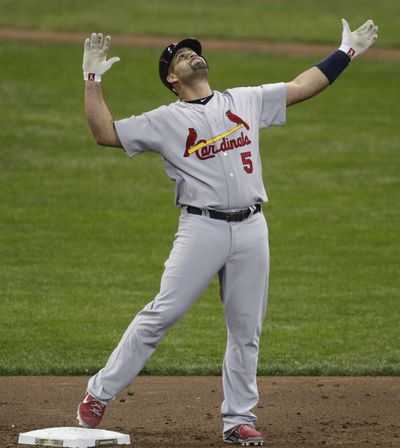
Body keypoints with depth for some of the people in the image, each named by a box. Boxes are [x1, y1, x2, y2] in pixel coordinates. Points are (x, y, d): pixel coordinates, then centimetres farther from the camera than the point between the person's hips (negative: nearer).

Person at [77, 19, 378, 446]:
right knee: (160, 315, -9)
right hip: (201, 229, -4)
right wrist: (93, 80, -8)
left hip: (251, 229, 4)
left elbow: (302, 87, 19)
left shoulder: (246, 101, 15)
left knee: (246, 329, 5)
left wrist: (346, 53, 18)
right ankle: (99, 395, -2)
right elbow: (105, 132, -1)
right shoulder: (165, 121, 4)